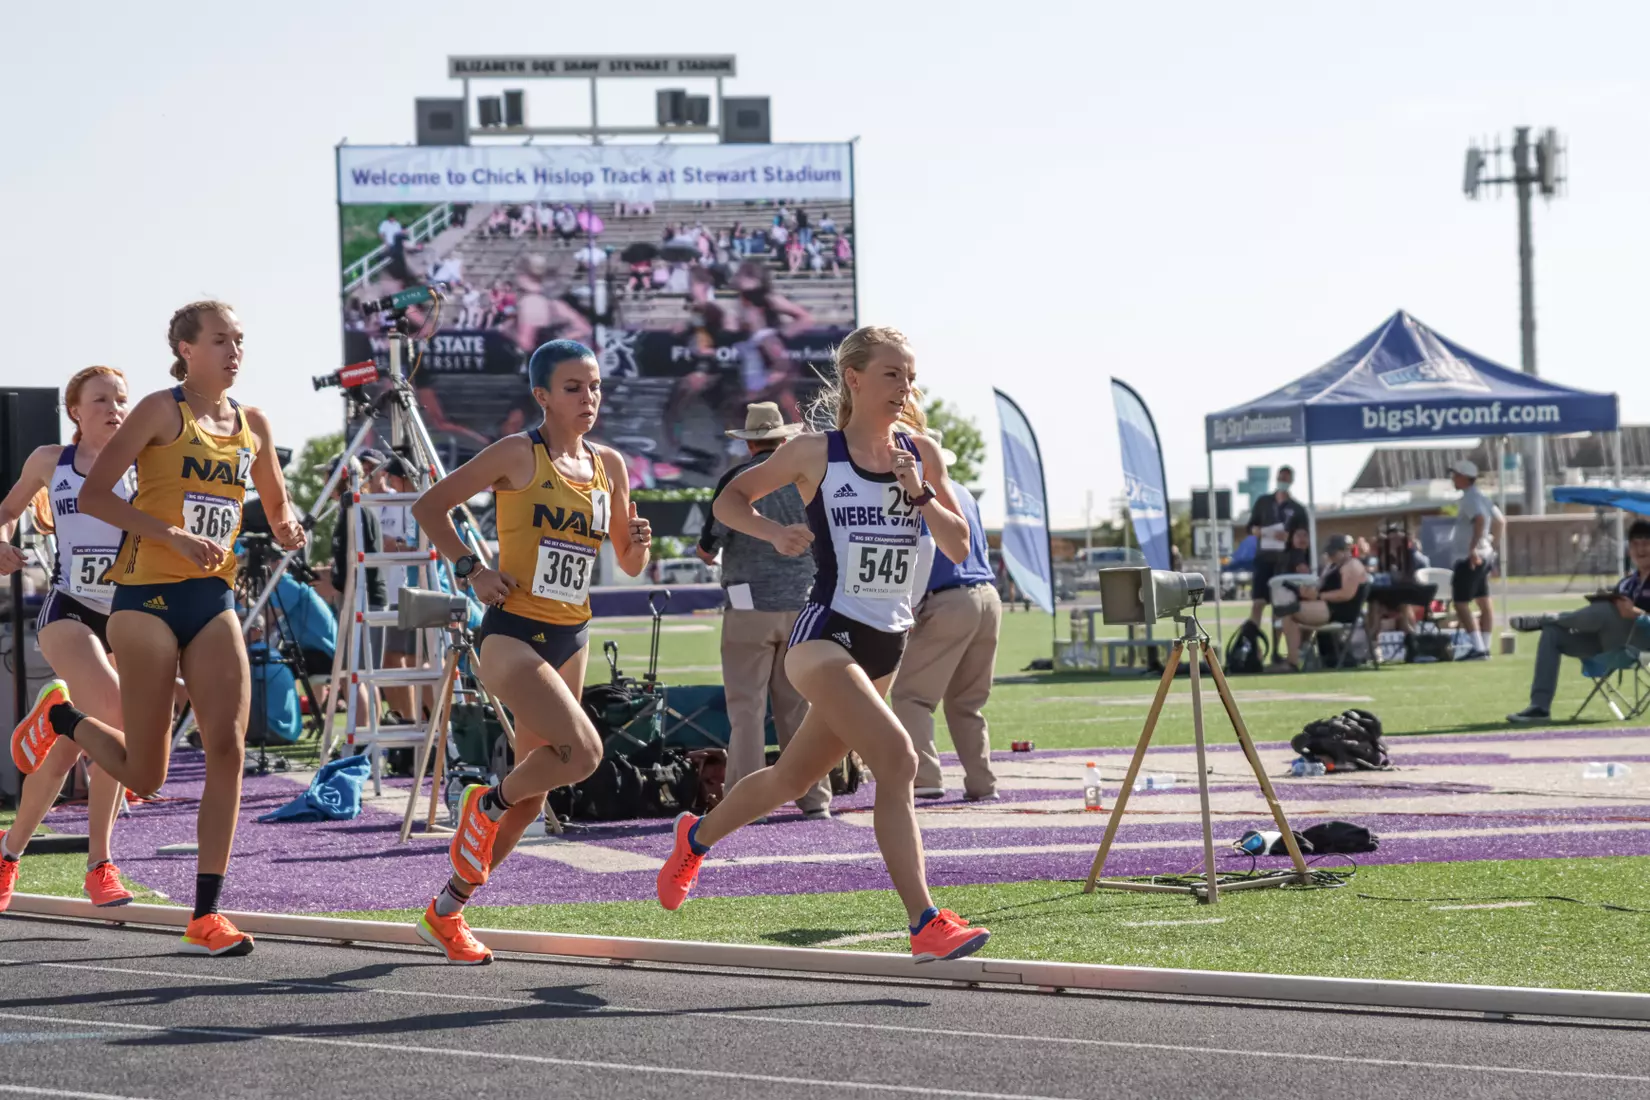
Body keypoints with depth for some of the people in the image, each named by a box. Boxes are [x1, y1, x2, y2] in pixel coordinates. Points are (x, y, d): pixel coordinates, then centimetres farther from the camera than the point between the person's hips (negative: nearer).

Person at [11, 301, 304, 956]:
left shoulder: (252, 424, 11)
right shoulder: (162, 411, -6)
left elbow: (276, 507, 25)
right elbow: (93, 495, -12)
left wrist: (287, 529, 0)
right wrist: (173, 535, -21)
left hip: (213, 601, 5)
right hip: (148, 595, -5)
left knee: (228, 747, -10)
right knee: (145, 777, -2)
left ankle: (206, 917, -7)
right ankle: (60, 718, 30)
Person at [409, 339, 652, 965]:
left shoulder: (609, 466, 9)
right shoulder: (519, 455, -7)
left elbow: (629, 566, 17)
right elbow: (430, 507, -3)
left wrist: (638, 543, -5)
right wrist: (470, 569, -12)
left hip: (571, 640, 7)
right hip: (511, 633, -7)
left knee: (530, 796, 8)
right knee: (582, 750, -26)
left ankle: (447, 912, 23)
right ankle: (486, 805, 1)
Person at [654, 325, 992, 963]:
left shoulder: (922, 454, 7)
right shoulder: (816, 454, -4)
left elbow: (958, 547, 5)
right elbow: (729, 500, 7)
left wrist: (921, 494, -11)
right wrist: (772, 531, -12)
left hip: (887, 645, 6)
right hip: (827, 635, -6)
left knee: (794, 777, 19)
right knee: (896, 759, -24)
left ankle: (696, 838, 46)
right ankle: (926, 925, -26)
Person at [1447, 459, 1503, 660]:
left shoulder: (1470, 499, -16)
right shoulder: (1480, 496, 14)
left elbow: (1480, 520, -33)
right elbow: (1501, 520, 22)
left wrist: (1472, 548, -36)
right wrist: (1494, 542, 24)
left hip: (1470, 558, -11)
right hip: (1485, 556, 11)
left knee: (1461, 604, -10)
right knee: (1484, 602, 12)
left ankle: (1478, 649, -16)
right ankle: (1484, 647, 16)